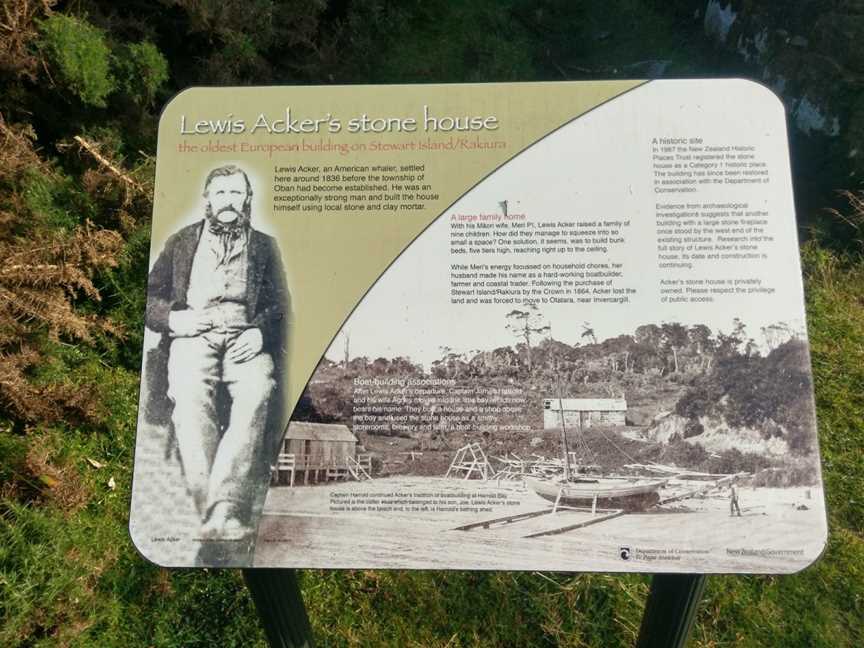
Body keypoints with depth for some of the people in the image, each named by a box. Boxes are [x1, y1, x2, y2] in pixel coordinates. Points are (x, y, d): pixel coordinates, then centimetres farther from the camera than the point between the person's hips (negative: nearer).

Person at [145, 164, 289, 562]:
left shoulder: (264, 246, 21)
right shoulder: (181, 242, 23)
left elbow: (281, 305, 12)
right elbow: (150, 297, 18)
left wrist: (261, 331, -9)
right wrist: (173, 318, -4)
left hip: (246, 337, 0)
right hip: (193, 336, 1)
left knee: (258, 390, -35)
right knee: (190, 394, -34)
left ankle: (221, 510, -37)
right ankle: (218, 512, -38)